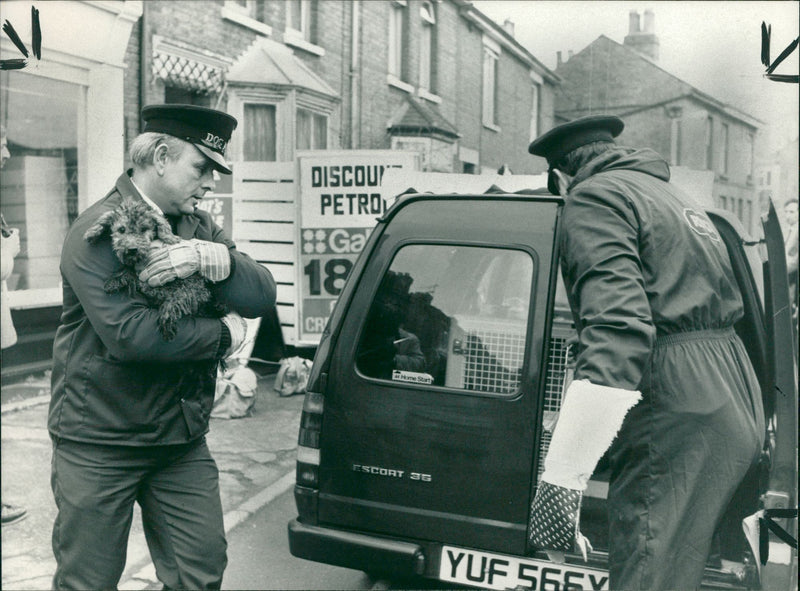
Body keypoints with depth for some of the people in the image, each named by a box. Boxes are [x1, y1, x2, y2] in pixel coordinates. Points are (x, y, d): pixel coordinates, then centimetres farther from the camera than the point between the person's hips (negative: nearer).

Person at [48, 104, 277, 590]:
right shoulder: (99, 231, -13)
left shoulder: (201, 229, 7)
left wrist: (211, 258, -24)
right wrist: (226, 334, -15)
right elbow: (128, 334, -27)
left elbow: (263, 296, -5)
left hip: (182, 441, 6)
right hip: (99, 445, -5)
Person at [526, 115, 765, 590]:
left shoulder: (594, 196, -6)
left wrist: (562, 476, -26)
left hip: (679, 423, -10)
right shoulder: (671, 196, 27)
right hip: (737, 407, 10)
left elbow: (617, 330, -22)